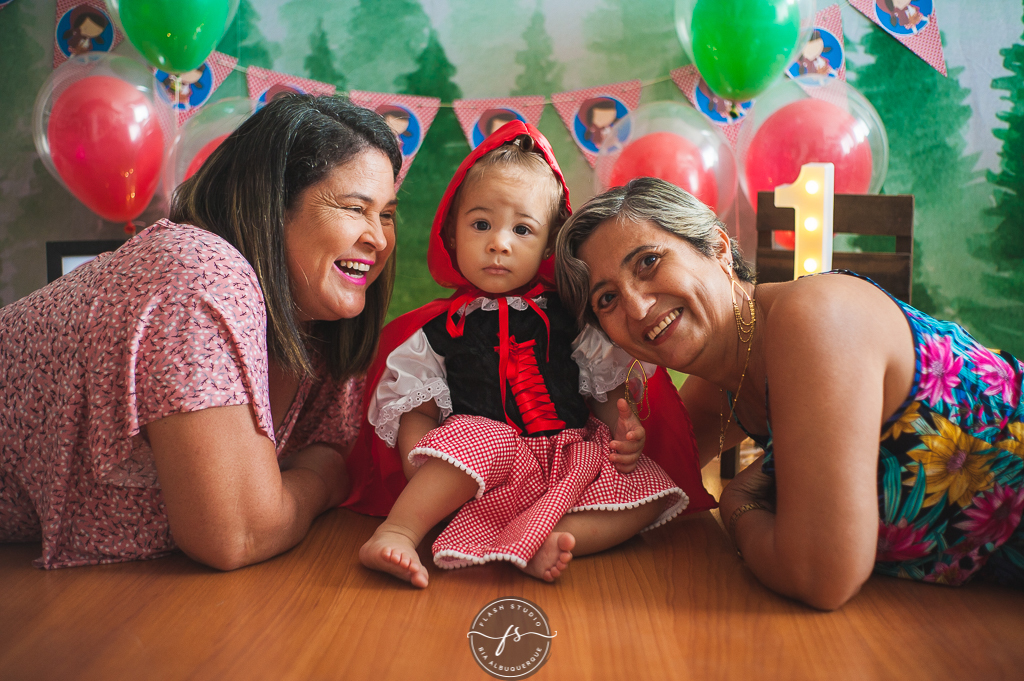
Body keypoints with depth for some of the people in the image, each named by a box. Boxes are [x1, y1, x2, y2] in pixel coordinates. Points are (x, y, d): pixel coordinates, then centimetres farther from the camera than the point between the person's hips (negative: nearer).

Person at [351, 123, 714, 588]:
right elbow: (417, 411, 4)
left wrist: (626, 432, -10)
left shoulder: (569, 318, 9)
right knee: (478, 434, -34)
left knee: (650, 488, -17)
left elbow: (609, 392, 11)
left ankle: (554, 537, -31)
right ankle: (398, 531, -28)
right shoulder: (439, 330, 5)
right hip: (484, 469, -3)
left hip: (570, 463, 3)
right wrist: (425, 471, -15)